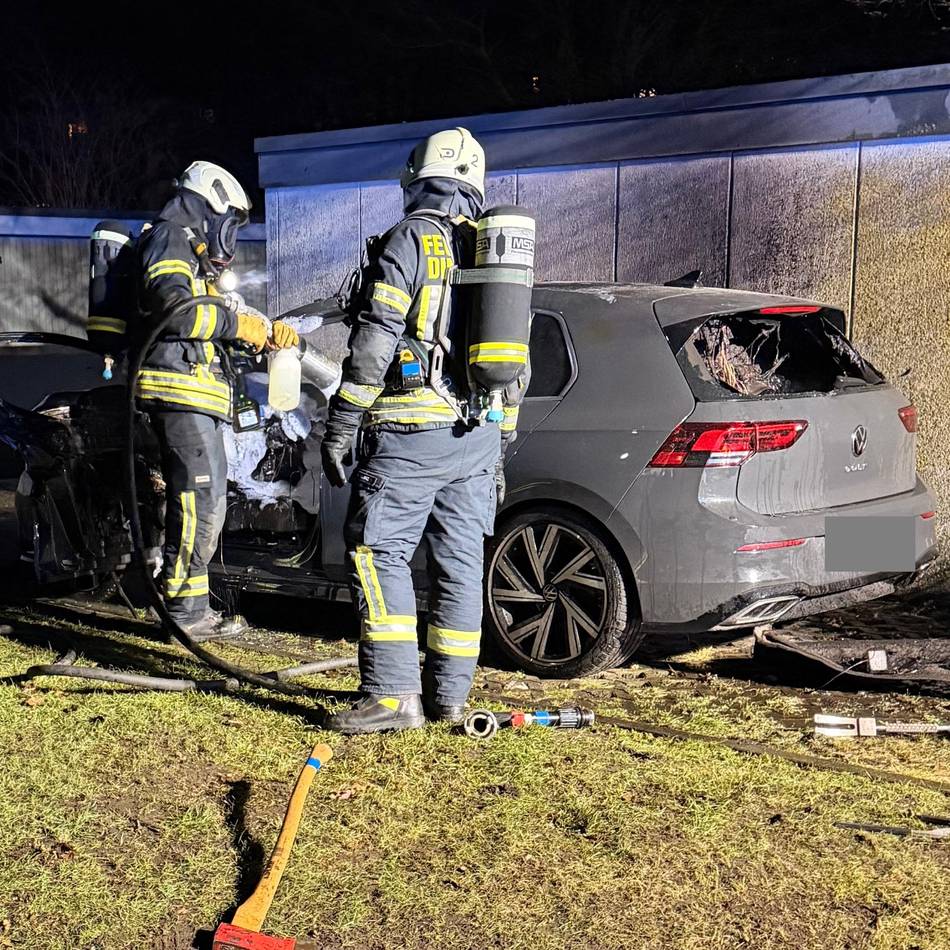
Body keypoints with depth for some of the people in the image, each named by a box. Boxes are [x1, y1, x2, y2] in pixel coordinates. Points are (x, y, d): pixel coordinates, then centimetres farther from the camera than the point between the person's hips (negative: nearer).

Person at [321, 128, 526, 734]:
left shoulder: (410, 239, -5)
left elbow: (374, 341, -14)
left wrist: (340, 426, -10)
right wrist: (499, 450, 23)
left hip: (410, 431, -7)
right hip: (477, 434, 7)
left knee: (379, 554, -3)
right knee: (460, 562, 10)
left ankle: (393, 695, -6)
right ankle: (450, 694, 17)